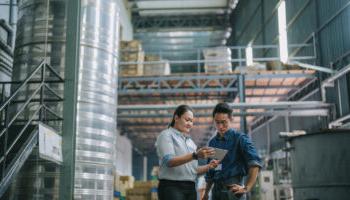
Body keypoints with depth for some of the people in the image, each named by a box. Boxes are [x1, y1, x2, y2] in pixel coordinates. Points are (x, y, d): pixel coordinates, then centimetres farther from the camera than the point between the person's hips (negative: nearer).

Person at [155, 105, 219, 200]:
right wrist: (195, 155, -25)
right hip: (172, 187, -7)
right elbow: (169, 161, -15)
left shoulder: (190, 141, 21)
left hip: (190, 188, 7)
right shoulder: (166, 135, 1)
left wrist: (209, 166, 0)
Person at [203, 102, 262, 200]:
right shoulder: (212, 142, 16)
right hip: (216, 189, 6)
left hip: (233, 188, -6)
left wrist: (246, 188, -19)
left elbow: (255, 163, -12)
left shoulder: (240, 138, -2)